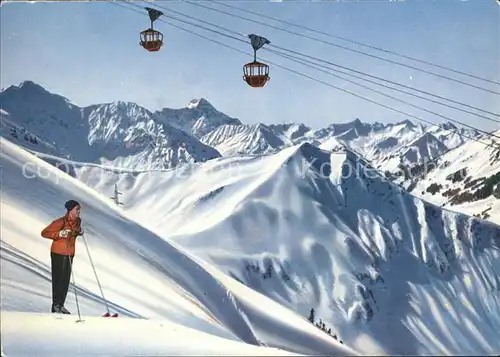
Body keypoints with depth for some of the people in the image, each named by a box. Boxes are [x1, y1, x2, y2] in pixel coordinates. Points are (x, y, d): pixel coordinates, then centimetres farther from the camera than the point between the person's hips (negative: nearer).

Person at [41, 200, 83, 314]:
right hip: (58, 254, -7)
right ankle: (55, 306, 4)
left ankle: (61, 305, 16)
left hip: (70, 254, 7)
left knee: (66, 280, 8)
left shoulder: (78, 221, 4)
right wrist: (60, 234, -26)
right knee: (58, 279, -3)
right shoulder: (60, 222, -18)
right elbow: (44, 233, -15)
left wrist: (80, 232, 2)